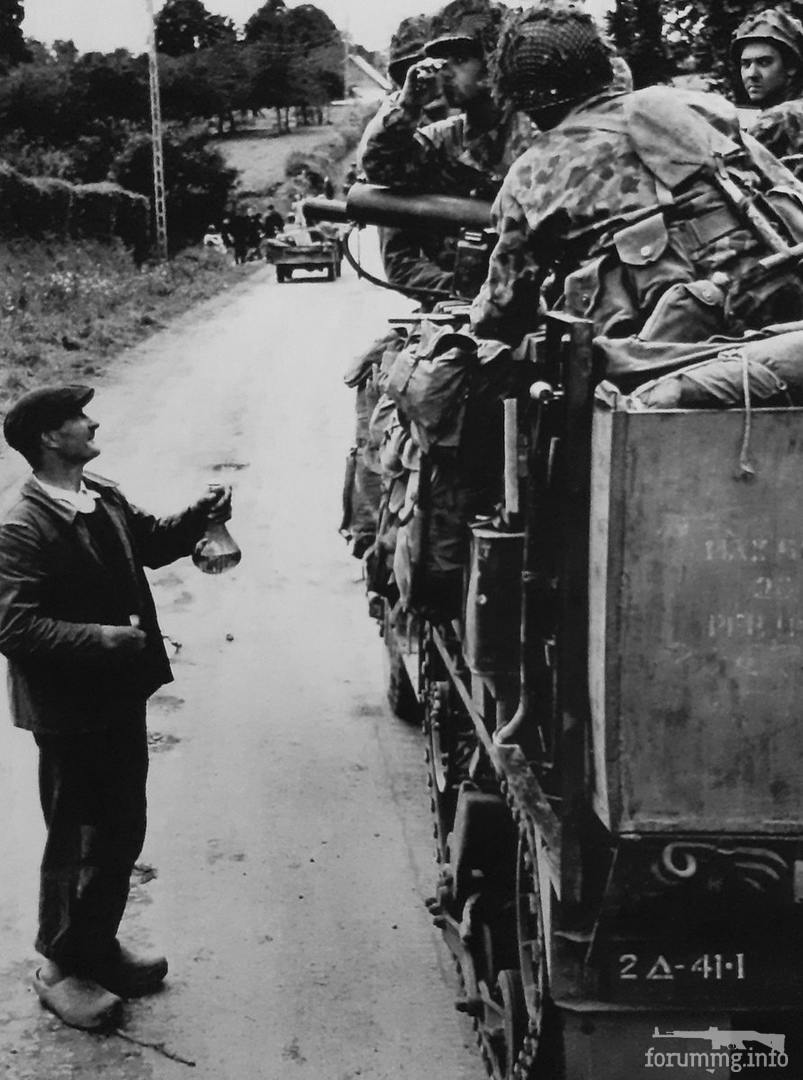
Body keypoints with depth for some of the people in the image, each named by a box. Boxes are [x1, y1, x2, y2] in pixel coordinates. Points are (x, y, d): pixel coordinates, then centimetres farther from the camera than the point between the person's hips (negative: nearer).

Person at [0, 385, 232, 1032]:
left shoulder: (102, 496, 2)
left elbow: (151, 542, 19)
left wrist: (200, 517, 1)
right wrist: (107, 637, -31)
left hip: (121, 697, 8)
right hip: (70, 712, -8)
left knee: (123, 831, 20)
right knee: (73, 842, 9)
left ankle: (99, 946, 40)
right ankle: (60, 967, 30)